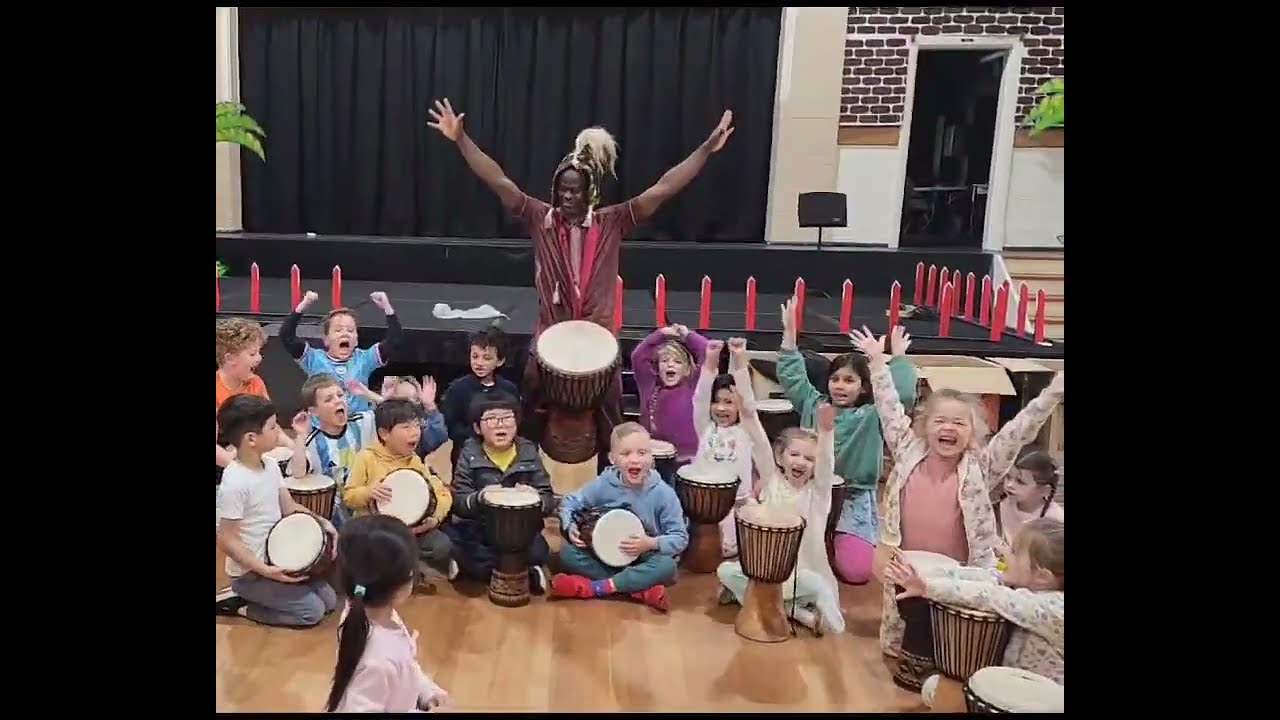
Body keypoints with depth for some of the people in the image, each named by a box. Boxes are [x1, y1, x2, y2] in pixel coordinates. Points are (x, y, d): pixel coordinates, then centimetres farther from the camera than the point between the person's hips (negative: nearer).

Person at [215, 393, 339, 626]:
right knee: (312, 610, -11)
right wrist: (266, 571, -26)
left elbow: (289, 507, 7)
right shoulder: (235, 483, -27)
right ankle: (240, 607, 4)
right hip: (250, 571, -8)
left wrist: (321, 522, -10)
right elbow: (227, 541, -22)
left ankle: (259, 598, 18)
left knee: (329, 600, 7)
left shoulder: (271, 466, -2)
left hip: (277, 559, 8)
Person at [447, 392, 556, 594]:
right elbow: (458, 503, -8)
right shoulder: (470, 454, -2)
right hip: (478, 528, 1)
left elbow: (549, 501, 0)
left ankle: (483, 569, -5)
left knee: (537, 552, -31)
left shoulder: (529, 453, 0)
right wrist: (478, 499, -30)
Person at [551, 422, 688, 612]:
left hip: (642, 560, -2)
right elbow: (569, 503, 0)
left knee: (667, 566, -32)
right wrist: (571, 528, -19)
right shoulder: (603, 484, -13)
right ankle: (640, 588, -23)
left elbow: (681, 538, -13)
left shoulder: (663, 493, -17)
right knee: (568, 552, -22)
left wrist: (652, 543, -29)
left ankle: (593, 587, -27)